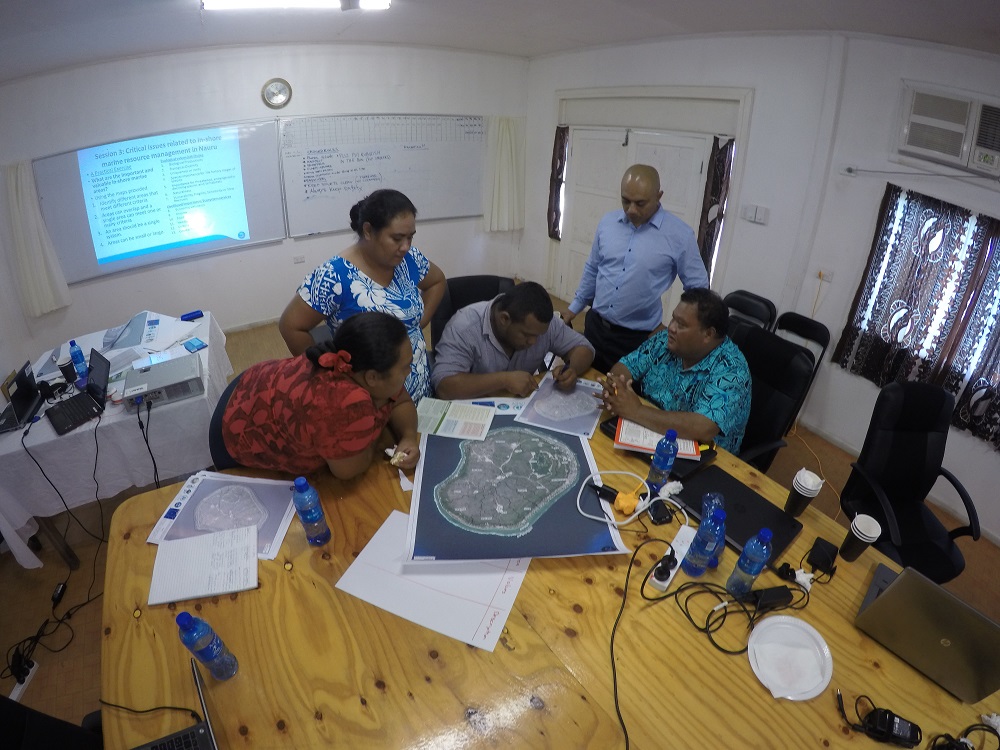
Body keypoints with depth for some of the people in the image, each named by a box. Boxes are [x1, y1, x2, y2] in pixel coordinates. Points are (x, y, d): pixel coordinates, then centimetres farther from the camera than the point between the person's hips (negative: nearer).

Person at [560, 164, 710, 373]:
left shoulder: (680, 235, -12)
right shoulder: (607, 222, 0)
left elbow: (698, 289, -4)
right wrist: (575, 307, 17)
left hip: (638, 339, -4)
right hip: (595, 327, 4)